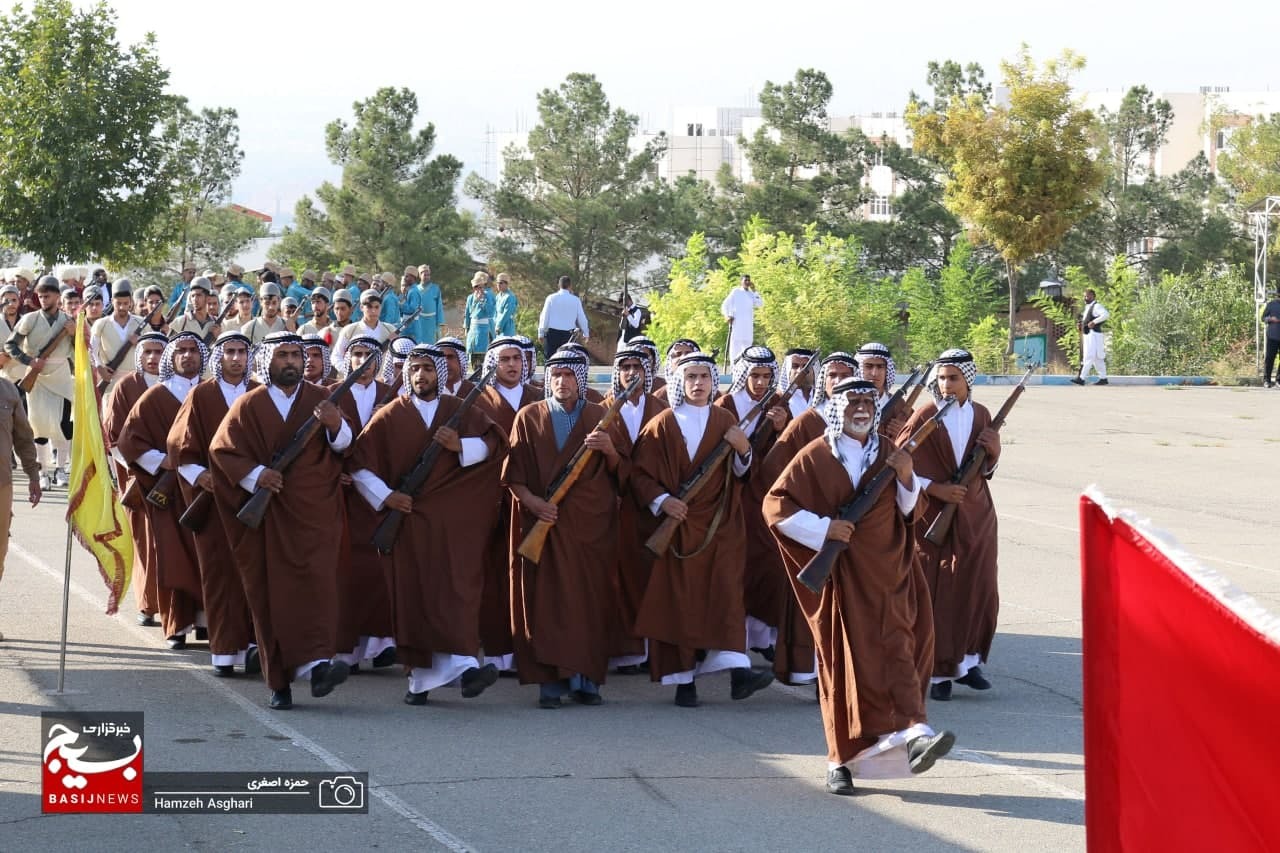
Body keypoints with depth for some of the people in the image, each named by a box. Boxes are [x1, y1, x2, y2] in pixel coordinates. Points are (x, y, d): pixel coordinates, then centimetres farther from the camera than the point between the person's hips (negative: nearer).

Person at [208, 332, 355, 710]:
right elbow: (221, 449, 5)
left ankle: (318, 663, -28)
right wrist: (254, 475, -11)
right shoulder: (248, 406, 8)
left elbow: (343, 445, -1)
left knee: (317, 580, -18)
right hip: (268, 516, 0)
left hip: (313, 512, 0)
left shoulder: (321, 399, 9)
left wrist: (336, 424, -24)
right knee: (272, 593, -1)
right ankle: (279, 682, 4)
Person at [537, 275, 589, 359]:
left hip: (552, 333, -1)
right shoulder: (575, 300, 1)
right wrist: (586, 333, 20)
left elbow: (544, 317, 0)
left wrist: (541, 333, 8)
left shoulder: (551, 298, 0)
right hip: (568, 334, 1)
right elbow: (581, 318, 7)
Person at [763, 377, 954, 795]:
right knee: (844, 660, -1)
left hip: (886, 575, 3)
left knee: (896, 648, -12)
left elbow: (908, 509, 15)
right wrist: (823, 528, -15)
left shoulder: (888, 453, 9)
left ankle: (914, 736, -22)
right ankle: (841, 760, 7)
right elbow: (775, 505, -4)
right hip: (840, 577, -3)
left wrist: (906, 476, -5)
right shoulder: (815, 456, -2)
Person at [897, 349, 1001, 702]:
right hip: (935, 517, -4)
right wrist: (935, 489, -17)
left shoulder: (981, 415, 6)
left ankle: (967, 661, 21)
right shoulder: (925, 417, -8)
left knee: (978, 590, 6)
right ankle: (939, 672, 3)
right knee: (939, 594, -3)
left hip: (977, 515, 4)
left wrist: (994, 452, -6)